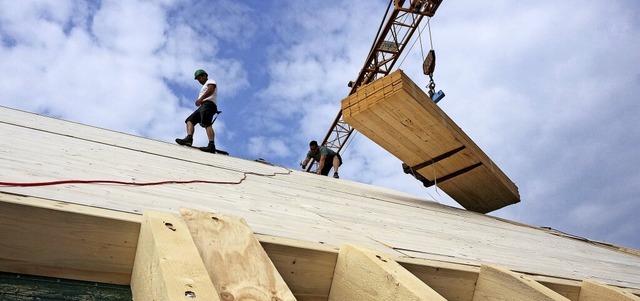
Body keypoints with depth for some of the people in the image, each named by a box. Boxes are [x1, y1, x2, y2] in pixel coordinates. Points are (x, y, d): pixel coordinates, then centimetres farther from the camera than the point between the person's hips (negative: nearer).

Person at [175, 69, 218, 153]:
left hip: (208, 104, -10)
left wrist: (201, 99, -18)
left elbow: (211, 89, -11)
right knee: (190, 120, -4)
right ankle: (189, 138, -25)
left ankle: (211, 145, -41)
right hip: (203, 106, 10)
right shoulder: (205, 86, 41)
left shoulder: (210, 81, 13)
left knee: (206, 123, -26)